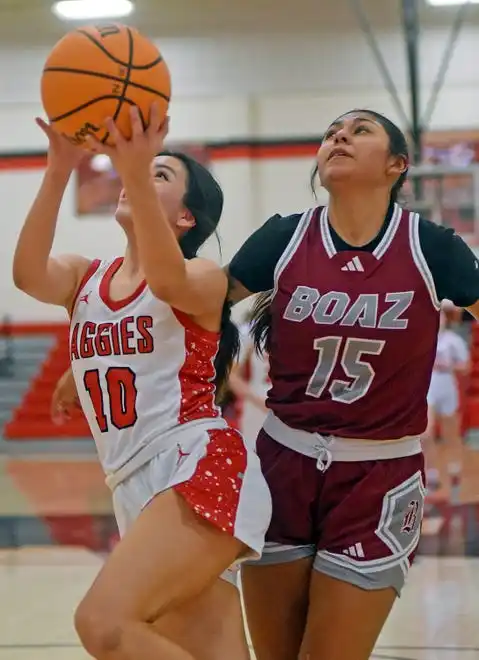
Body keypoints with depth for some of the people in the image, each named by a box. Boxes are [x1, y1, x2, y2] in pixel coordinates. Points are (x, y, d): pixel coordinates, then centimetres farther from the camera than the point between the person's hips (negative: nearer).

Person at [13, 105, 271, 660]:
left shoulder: (203, 279, -1)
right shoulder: (84, 279, 15)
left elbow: (167, 281, -26)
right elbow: (28, 274, -8)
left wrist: (137, 172, -39)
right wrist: (59, 170, -18)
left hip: (200, 472, -6)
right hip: (135, 490, 6)